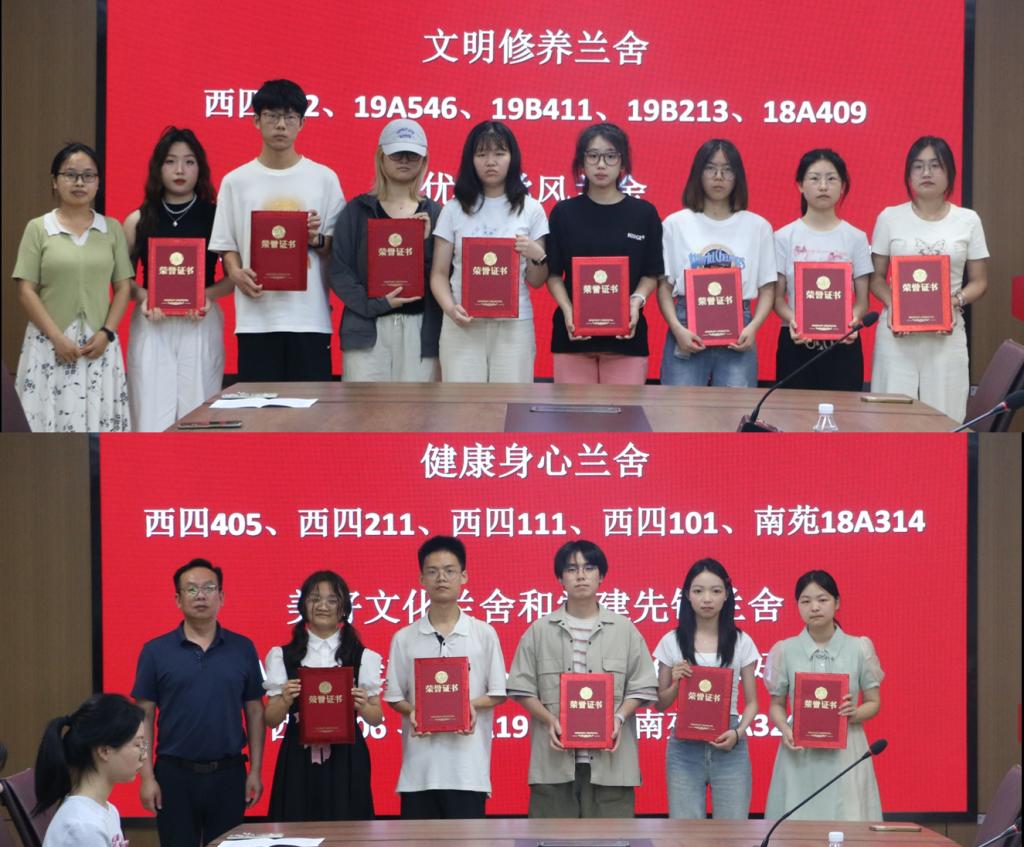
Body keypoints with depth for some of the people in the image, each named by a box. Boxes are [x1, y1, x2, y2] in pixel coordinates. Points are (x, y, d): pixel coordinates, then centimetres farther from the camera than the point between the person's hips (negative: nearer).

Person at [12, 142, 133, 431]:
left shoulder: (112, 229, 8)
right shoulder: (38, 228, 2)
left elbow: (123, 287, 8)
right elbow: (26, 291, -2)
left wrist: (106, 333, -7)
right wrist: (58, 338, -11)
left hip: (99, 344, 2)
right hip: (50, 344, -2)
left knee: (100, 420, -1)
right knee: (49, 419, -6)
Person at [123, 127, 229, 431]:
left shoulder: (215, 217, 4)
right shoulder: (138, 221, 8)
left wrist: (209, 294, -12)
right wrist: (142, 295, -9)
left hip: (200, 325, -1)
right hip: (151, 328, 1)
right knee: (153, 419, -5)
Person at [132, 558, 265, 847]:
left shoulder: (243, 649, 4)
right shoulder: (156, 651, 1)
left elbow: (255, 712, 7)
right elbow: (144, 717, 1)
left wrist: (255, 771, 1)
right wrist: (147, 776, -6)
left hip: (228, 773, 1)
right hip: (175, 773, -1)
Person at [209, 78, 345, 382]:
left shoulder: (324, 178, 6)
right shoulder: (236, 181, 7)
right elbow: (226, 246, 9)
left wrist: (317, 240, -12)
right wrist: (236, 273, -11)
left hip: (310, 318, 0)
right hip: (256, 319, 0)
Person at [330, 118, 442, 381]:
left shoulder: (434, 214, 9)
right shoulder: (356, 211, 8)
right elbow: (339, 272, 1)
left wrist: (427, 241, -9)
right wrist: (374, 304, -12)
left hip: (420, 330, 1)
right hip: (367, 329, -1)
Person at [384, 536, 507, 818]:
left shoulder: (484, 634, 2)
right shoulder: (404, 638, 5)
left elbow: (499, 693, 6)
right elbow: (394, 697, 9)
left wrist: (472, 705, -13)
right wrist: (412, 711, -12)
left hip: (467, 766, -1)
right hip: (419, 767, 1)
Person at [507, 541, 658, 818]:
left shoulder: (623, 629, 8)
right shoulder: (540, 631, 8)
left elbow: (641, 686, 6)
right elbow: (523, 688, 6)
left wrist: (619, 718, -11)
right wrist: (550, 720, -10)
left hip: (609, 757, 0)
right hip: (555, 757, 0)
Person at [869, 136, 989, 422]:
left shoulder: (968, 220, 5)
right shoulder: (890, 218, 4)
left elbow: (979, 281, 9)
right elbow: (876, 276, 8)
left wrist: (956, 301, -11)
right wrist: (891, 304, -12)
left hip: (947, 332, 0)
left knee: (944, 416, -2)